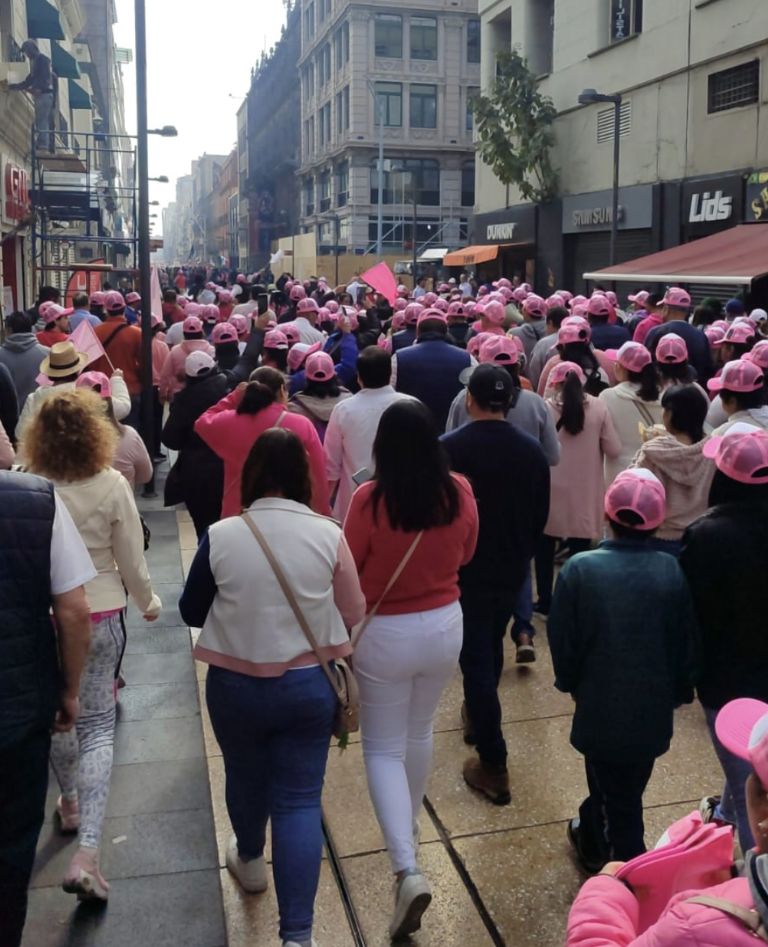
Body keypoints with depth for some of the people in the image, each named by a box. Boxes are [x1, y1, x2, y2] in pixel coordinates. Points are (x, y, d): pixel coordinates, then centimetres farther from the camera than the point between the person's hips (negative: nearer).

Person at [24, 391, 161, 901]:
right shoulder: (112, 485, -14)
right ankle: (86, 854, -4)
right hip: (99, 616, -2)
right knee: (98, 726, 5)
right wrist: (148, 601, 12)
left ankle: (70, 804, 43)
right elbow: (131, 560, -7)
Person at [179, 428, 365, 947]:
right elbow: (354, 614, -2)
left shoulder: (219, 537, -13)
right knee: (300, 798, 7)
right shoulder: (329, 534, -13)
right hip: (309, 684, 0)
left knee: (245, 776, 25)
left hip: (235, 685, 1)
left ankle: (250, 859, 52)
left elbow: (191, 612, -1)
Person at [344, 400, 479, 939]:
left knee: (384, 749, 9)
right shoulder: (460, 492, -10)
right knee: (420, 733, 24)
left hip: (385, 634, -4)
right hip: (444, 626, 4)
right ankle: (407, 831, 44)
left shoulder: (370, 499, -21)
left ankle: (408, 870, -4)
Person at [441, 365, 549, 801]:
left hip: (466, 567, -5)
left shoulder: (450, 448, -17)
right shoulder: (532, 449, -3)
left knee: (476, 658, 0)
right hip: (513, 566, 5)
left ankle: (494, 765, -1)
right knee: (492, 646, 25)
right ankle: (478, 717, 47)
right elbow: (542, 514, 5)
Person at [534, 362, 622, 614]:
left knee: (545, 545, 16)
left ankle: (545, 600, 22)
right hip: (585, 490, 0)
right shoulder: (598, 408, -6)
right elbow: (614, 450, -4)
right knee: (580, 547, 7)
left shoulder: (546, 408, -8)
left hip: (553, 489, 0)